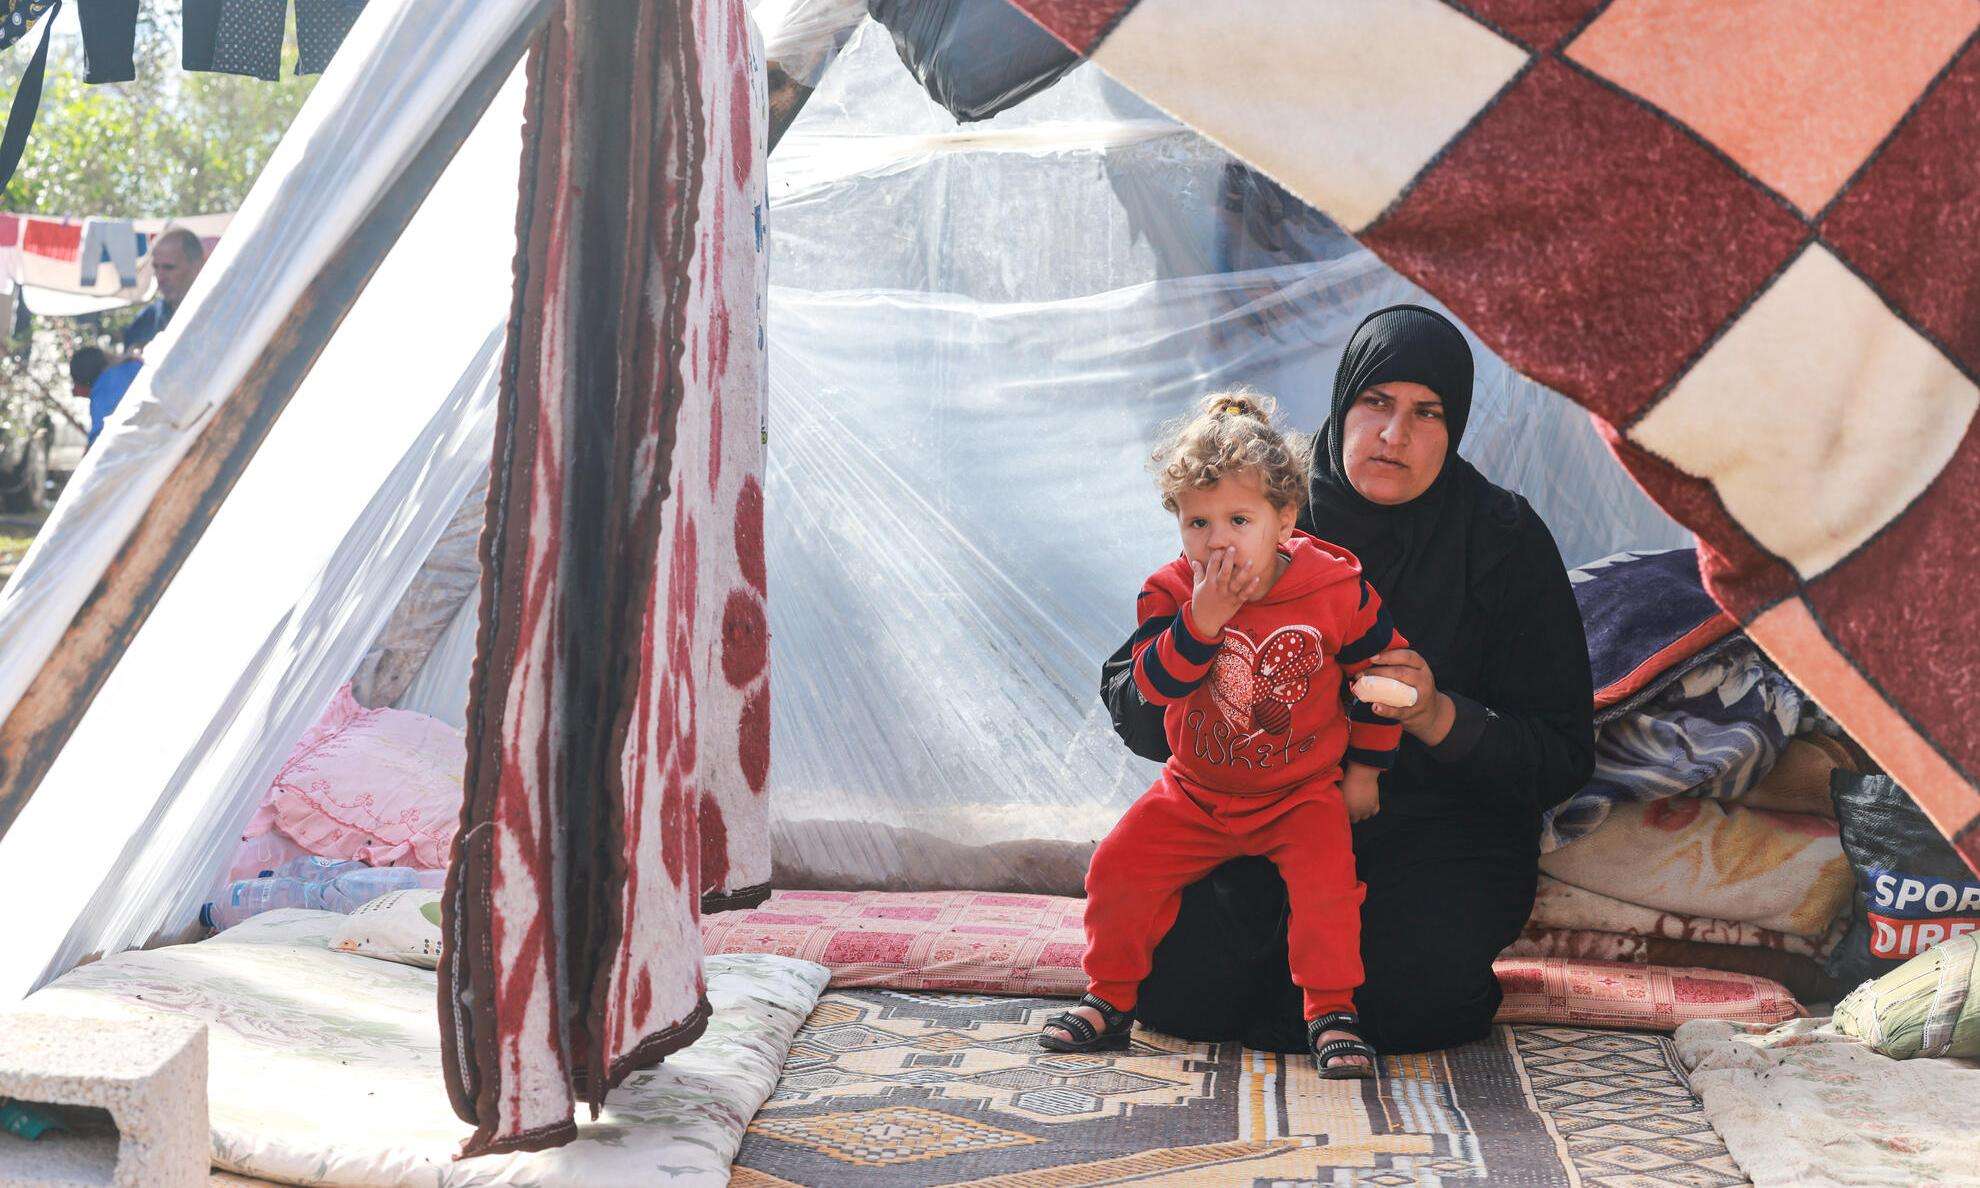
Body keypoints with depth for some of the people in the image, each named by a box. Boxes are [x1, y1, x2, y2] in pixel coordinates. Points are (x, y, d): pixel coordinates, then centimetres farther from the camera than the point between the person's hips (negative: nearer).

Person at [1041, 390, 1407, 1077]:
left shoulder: (1338, 590, -14)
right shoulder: (1170, 593, -12)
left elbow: (1379, 671, 1)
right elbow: (1154, 684, -25)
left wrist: (1364, 768, 3)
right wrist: (1201, 621, -39)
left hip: (1304, 793, -2)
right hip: (1195, 796, 2)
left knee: (1325, 879, -26)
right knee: (1119, 868, -7)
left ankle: (1331, 1012, -9)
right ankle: (1109, 1000, 12)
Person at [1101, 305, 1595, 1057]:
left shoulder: (1505, 540, -3)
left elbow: (1563, 758, -4)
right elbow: (1127, 691, -2)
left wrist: (1438, 718, -23)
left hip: (1440, 822, -1)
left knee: (1418, 999, -31)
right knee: (1175, 990, -22)